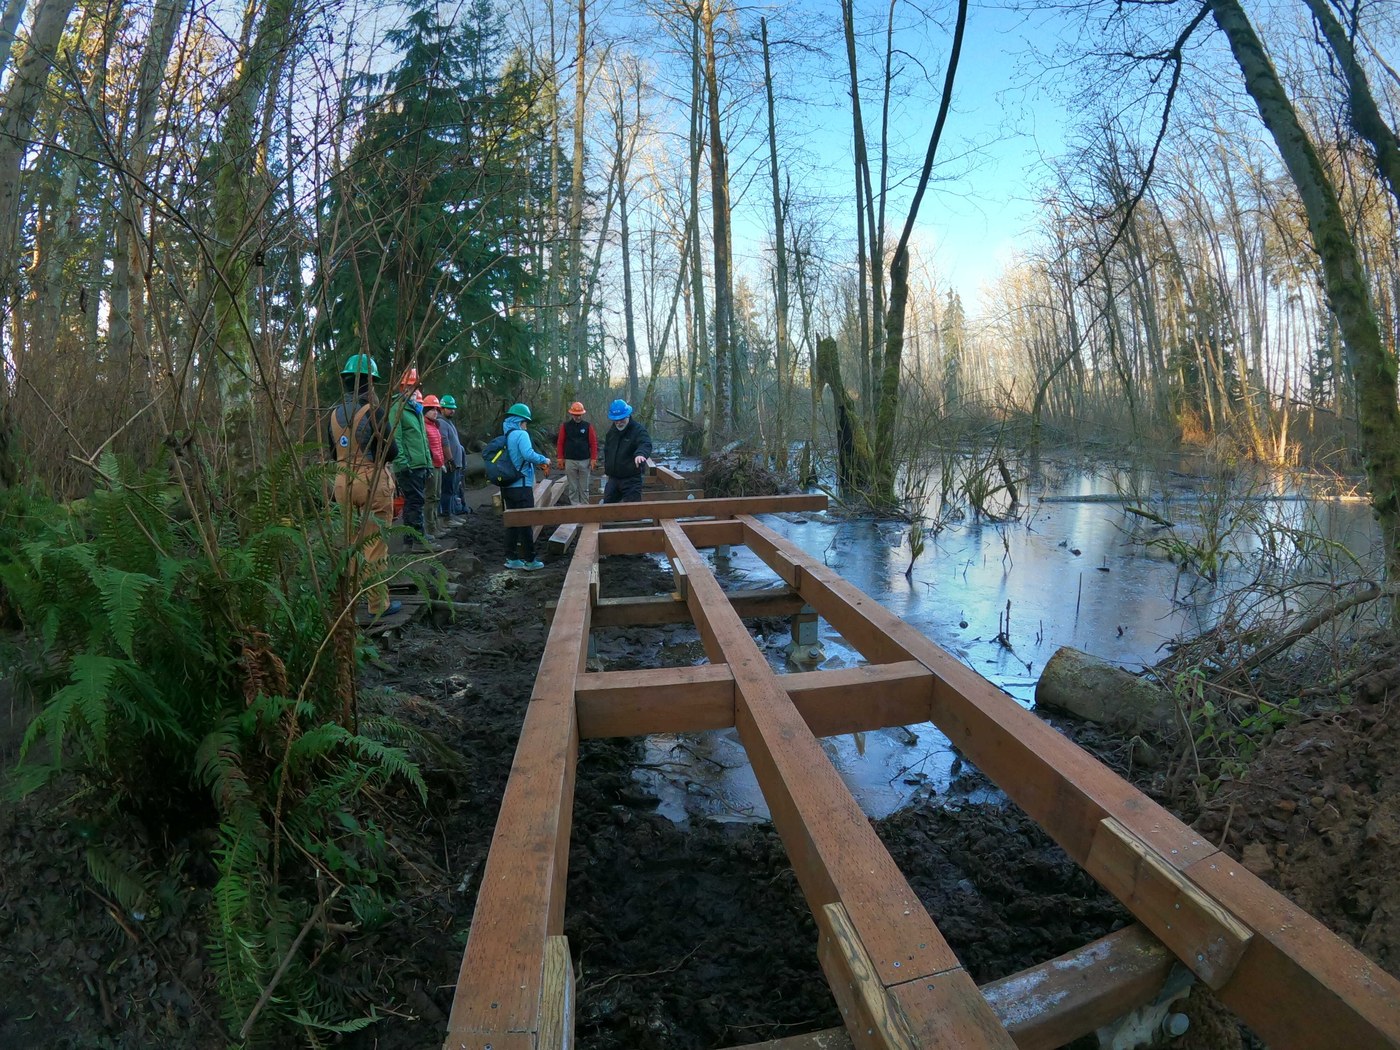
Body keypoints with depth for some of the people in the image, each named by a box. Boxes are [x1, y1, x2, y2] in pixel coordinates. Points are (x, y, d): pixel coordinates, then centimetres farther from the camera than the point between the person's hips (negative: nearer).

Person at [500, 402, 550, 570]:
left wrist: (538, 463, 16)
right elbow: (528, 454, -27)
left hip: (508, 486, 8)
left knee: (512, 522, 13)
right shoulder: (521, 434, -13)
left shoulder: (505, 436, 14)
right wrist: (544, 460, -12)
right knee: (525, 523, -1)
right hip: (521, 486, -8)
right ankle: (529, 560, 4)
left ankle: (511, 558, 15)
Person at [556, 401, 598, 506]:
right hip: (570, 461, 0)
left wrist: (593, 459, -5)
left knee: (584, 488, 5)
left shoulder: (588, 426, 3)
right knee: (573, 488, 5)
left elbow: (593, 443, 1)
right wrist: (560, 459, -1)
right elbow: (560, 443, 3)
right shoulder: (565, 426, 3)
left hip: (584, 461, 0)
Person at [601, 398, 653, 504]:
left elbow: (645, 444, -33)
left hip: (631, 479, -6)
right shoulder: (611, 431, 10)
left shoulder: (638, 430, -13)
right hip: (613, 478, 7)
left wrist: (641, 454, -55)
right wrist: (606, 465, 20)